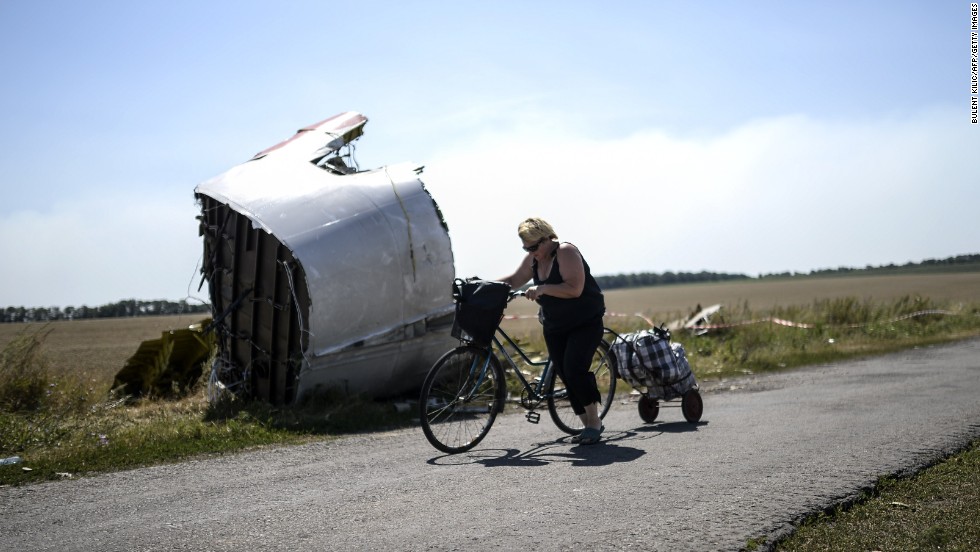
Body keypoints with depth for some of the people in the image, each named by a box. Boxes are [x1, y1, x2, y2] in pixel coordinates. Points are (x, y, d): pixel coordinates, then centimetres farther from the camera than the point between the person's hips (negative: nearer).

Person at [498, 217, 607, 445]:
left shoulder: (566, 252, -19)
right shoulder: (533, 259, 4)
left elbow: (574, 288, -28)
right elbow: (514, 280, 13)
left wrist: (542, 289, -34)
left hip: (586, 322, -8)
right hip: (554, 326, 8)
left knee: (574, 369, -21)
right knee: (565, 375, 2)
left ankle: (594, 420, -7)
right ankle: (588, 425, 10)